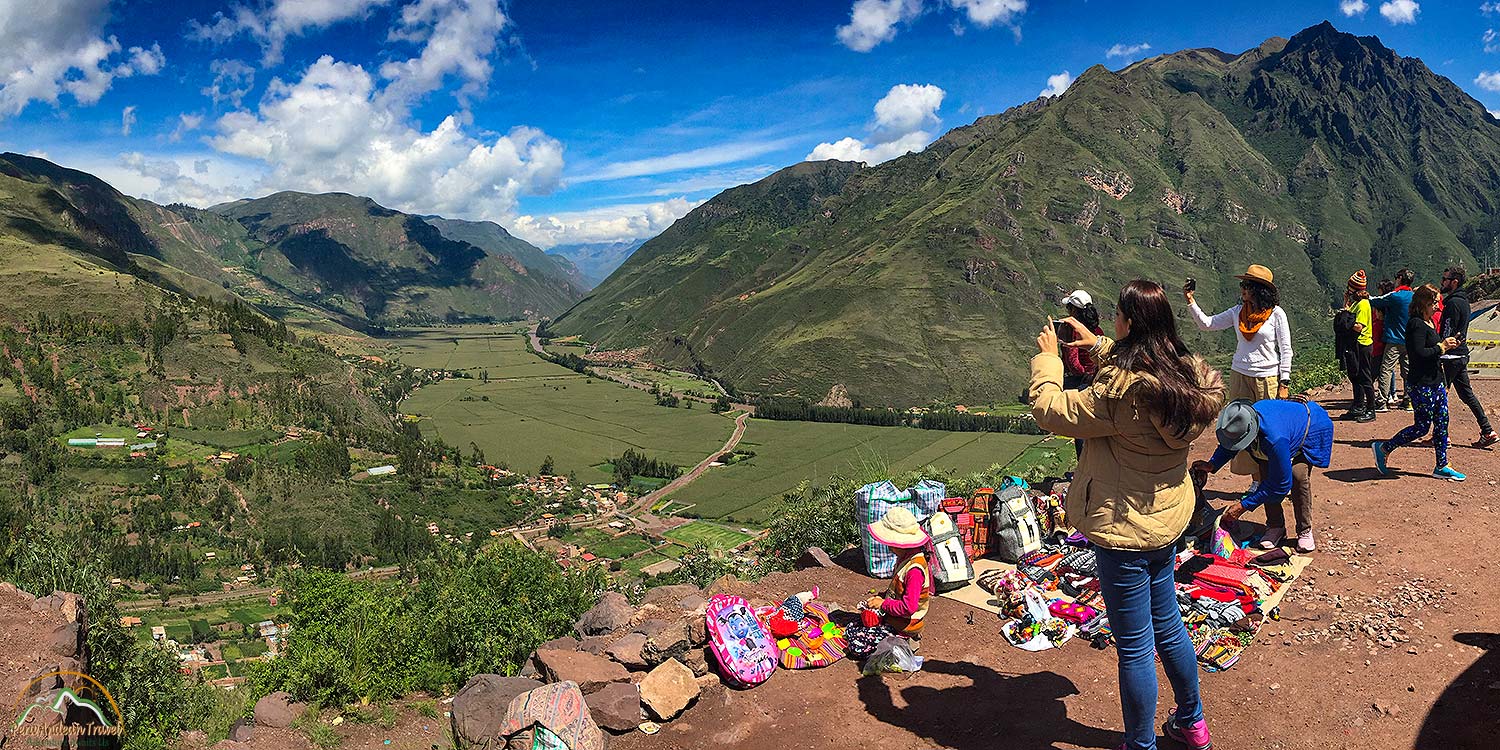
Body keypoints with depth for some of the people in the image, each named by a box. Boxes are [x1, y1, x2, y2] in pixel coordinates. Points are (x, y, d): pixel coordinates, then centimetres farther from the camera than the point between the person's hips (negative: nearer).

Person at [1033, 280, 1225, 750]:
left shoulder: (1121, 390, -28)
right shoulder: (1187, 374, -3)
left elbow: (1050, 411, -17)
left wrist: (1046, 358, -3)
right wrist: (1099, 346, 19)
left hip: (1125, 530, -9)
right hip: (1168, 519, 9)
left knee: (1135, 646, 6)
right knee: (1167, 625, 27)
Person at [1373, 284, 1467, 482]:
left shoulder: (1429, 323, 14)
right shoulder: (1416, 324, -17)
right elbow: (1419, 353, -25)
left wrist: (1447, 346, 5)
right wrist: (1441, 347, -14)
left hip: (1436, 382, 10)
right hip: (1422, 385, -10)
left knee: (1442, 424, 10)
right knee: (1422, 427, -2)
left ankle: (1442, 467, 16)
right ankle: (1383, 449, 11)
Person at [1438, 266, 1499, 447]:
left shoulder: (1453, 303, -16)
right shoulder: (1463, 300, 15)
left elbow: (1447, 333, -20)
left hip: (1452, 357, -10)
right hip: (1462, 354, 10)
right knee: (1466, 394, 13)